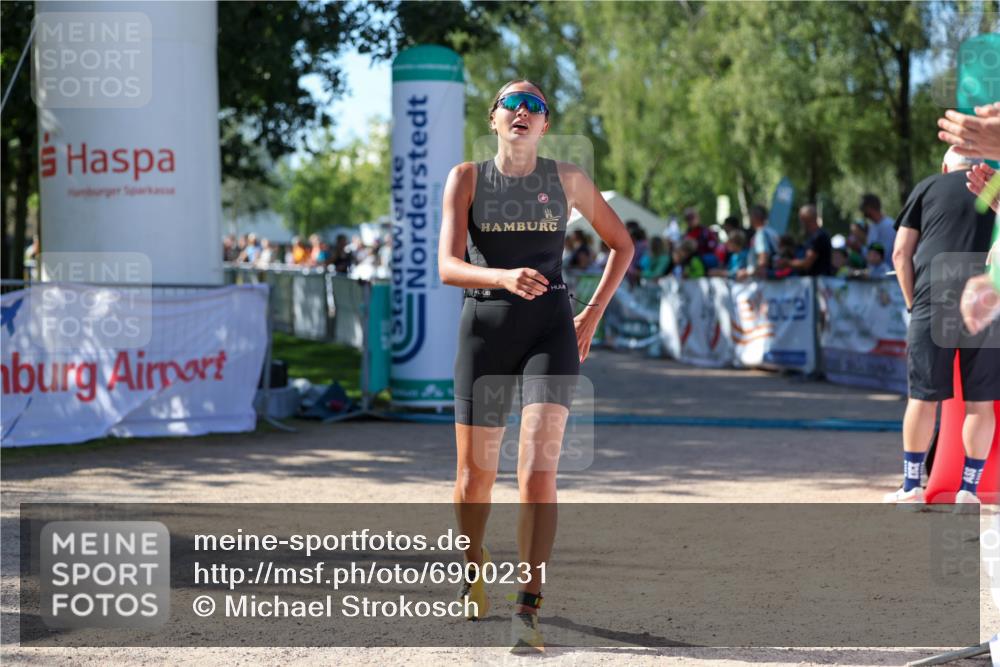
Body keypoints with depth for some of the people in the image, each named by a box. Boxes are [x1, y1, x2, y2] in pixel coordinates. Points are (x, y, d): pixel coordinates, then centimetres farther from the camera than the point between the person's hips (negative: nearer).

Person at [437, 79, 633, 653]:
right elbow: (448, 266, -11)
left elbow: (623, 245, 16)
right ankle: (475, 563, 41)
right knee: (476, 476, 9)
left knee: (539, 470, -17)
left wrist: (593, 315, 9)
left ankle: (528, 611, -18)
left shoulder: (567, 179, 4)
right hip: (486, 328, 1)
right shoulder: (467, 178, 0)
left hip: (550, 329, -1)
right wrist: (505, 277, -30)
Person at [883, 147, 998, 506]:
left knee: (923, 397, 5)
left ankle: (911, 487, 11)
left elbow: (901, 253, 7)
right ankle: (969, 489, 9)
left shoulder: (928, 187, 13)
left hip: (934, 304, -1)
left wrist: (912, 302, 12)